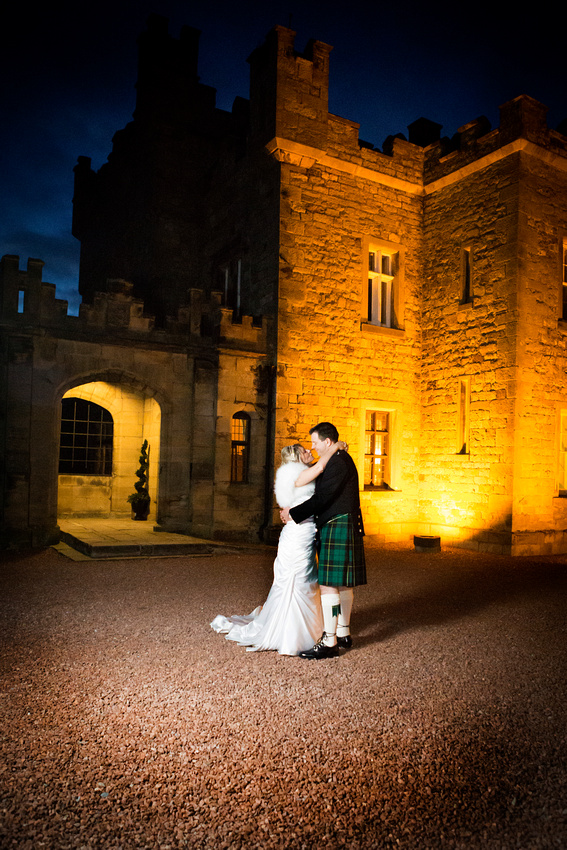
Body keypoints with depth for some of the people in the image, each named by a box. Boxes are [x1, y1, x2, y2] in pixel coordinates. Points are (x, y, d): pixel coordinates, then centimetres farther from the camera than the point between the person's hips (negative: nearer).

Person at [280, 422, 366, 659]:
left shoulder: (338, 462, -16)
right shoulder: (340, 460, 17)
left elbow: (321, 498, -20)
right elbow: (324, 495, 20)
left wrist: (293, 513, -12)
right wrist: (294, 510, 16)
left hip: (338, 529, -11)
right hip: (340, 529, 11)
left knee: (329, 584, -9)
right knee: (343, 582, 16)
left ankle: (329, 642, -5)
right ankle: (343, 633, 26)